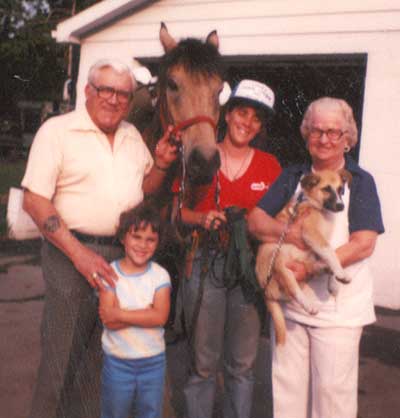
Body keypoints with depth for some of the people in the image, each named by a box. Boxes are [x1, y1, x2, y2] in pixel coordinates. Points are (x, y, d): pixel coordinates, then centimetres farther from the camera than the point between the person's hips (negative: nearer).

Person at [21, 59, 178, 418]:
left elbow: (145, 189, 22)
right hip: (72, 251, -5)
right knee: (63, 352, 3)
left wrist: (161, 163, 0)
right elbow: (35, 200, -12)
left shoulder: (133, 135, 11)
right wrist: (79, 254, -19)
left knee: (105, 351, 17)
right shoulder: (57, 130, -7)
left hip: (125, 253, 6)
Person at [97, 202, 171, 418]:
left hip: (153, 361, 1)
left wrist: (119, 314, -21)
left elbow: (160, 317, -19)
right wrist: (146, 312, -23)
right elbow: (109, 321, -18)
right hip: (117, 361, -1)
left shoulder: (160, 275, -7)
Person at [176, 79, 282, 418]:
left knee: (243, 362, 11)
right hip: (204, 264, -1)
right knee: (203, 360, 8)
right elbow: (175, 209, 5)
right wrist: (201, 218, -14)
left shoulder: (270, 166, 5)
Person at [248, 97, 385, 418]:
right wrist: (286, 232, -18)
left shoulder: (360, 182, -3)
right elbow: (255, 221, 2)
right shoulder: (292, 177, 8)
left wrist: (309, 269, -18)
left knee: (332, 390, 5)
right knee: (286, 386, 13)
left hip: (338, 308, -3)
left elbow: (363, 245, -12)